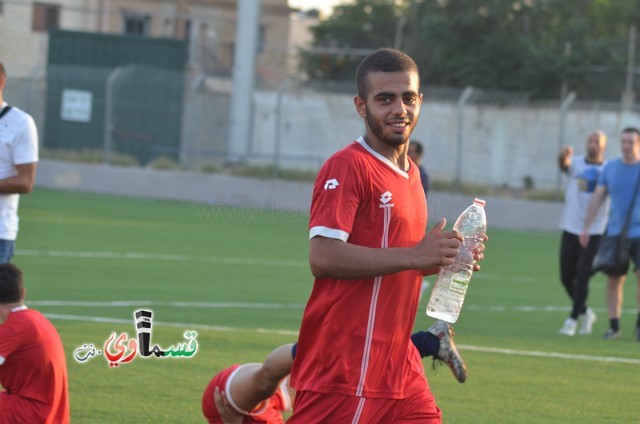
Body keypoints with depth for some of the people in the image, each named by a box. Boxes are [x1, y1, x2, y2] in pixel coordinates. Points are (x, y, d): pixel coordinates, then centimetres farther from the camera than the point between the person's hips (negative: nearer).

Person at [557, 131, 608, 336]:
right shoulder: (576, 163, 4)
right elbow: (564, 165, -19)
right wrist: (563, 157, -44)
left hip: (594, 232, -2)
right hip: (571, 229, 2)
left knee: (583, 276, -12)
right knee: (567, 278, 6)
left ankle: (572, 320, -4)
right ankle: (585, 313, 28)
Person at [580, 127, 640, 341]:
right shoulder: (611, 168, 6)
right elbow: (597, 198, 10)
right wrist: (586, 227, 6)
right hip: (615, 233, 2)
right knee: (613, 280, 3)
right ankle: (614, 326, 12)